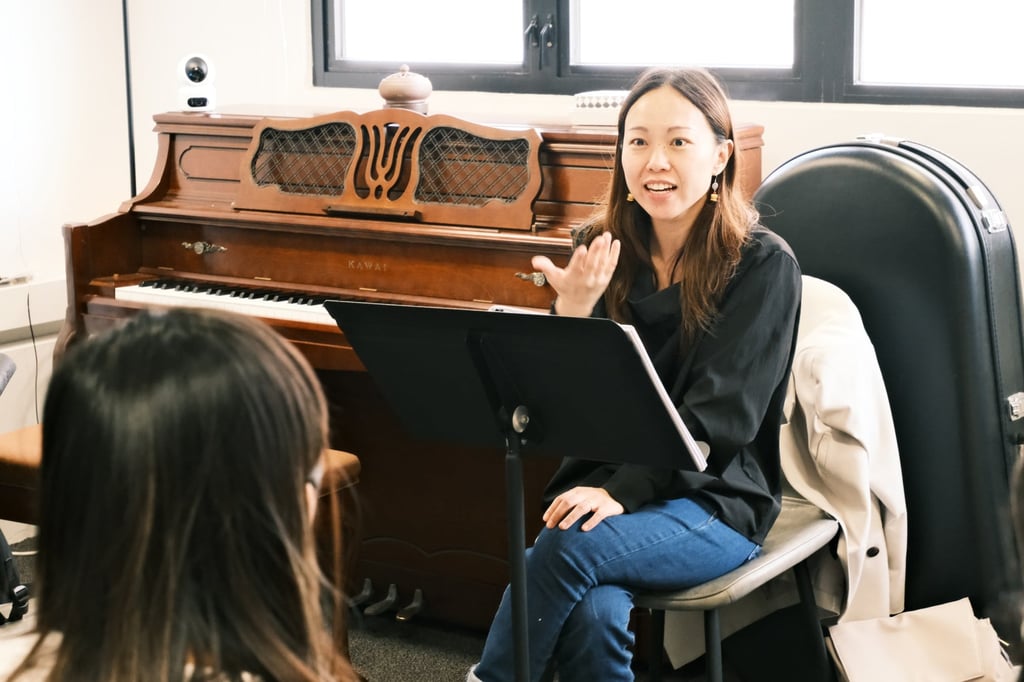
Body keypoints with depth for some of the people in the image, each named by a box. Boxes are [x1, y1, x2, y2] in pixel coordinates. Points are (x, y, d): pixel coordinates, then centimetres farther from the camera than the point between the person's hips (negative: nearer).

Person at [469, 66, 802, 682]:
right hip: (603, 486, 3)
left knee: (572, 547, -33)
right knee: (593, 615, -31)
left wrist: (622, 491, -24)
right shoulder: (603, 249, 6)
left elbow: (716, 418, -13)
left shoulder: (763, 265, -6)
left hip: (713, 499, -3)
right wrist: (573, 310, -15)